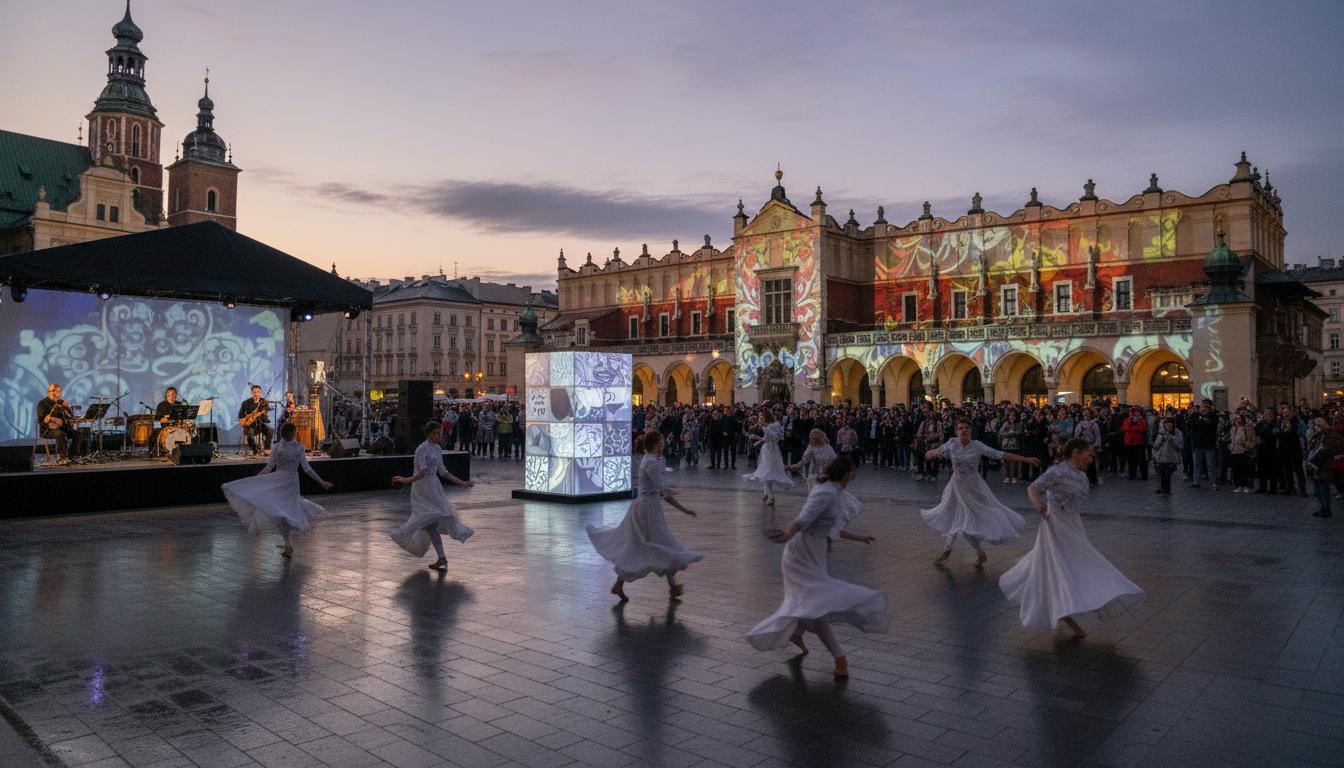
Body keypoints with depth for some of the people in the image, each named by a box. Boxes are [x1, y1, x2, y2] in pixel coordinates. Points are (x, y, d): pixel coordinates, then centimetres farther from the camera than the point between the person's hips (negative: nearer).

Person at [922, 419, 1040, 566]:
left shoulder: (977, 445, -12)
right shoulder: (952, 443, -9)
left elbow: (1001, 454, -15)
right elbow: (927, 456, -7)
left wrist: (1025, 459, -19)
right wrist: (934, 452, -30)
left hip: (975, 486, -1)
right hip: (958, 486, 2)